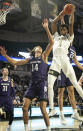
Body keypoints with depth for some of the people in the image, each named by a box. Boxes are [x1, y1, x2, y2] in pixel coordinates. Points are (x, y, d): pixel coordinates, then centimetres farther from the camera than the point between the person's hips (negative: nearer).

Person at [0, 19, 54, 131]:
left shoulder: (44, 56, 3)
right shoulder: (30, 59, 16)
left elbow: (51, 42, -10)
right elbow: (15, 62, 23)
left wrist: (46, 29, -17)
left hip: (42, 84, -5)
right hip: (32, 84, 5)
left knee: (43, 109, -10)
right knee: (25, 107, -3)